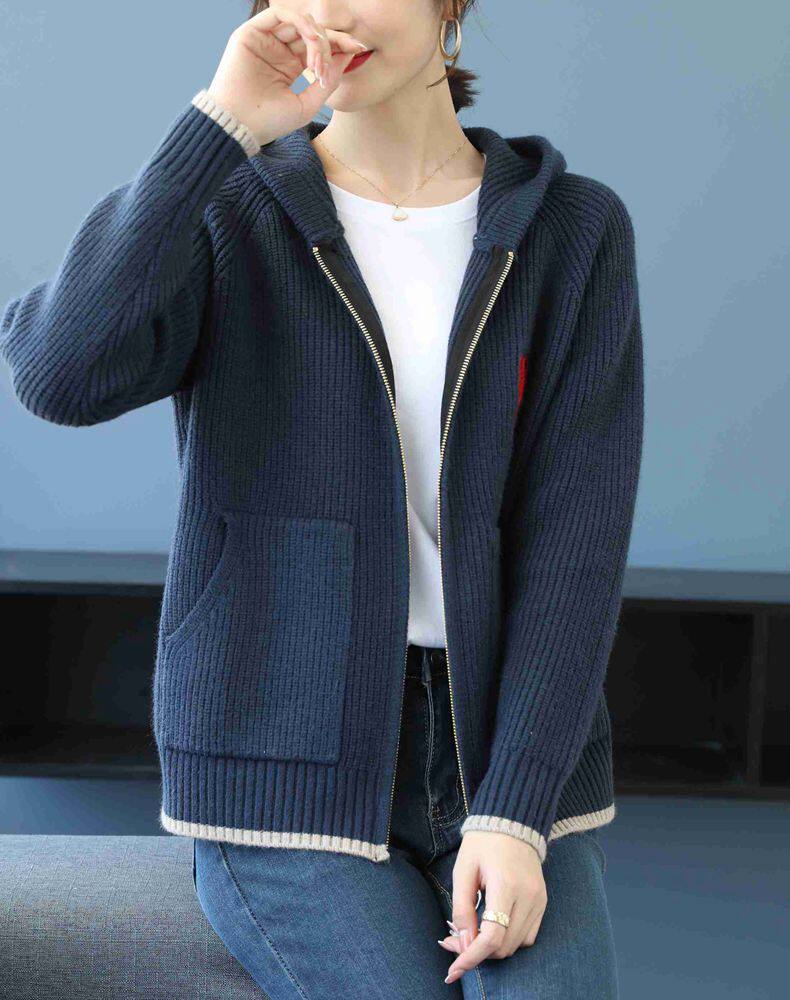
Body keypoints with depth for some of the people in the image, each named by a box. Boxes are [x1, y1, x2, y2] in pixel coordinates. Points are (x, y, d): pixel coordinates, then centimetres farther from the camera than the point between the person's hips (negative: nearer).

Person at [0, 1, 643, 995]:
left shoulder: (574, 230, 2)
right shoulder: (224, 216, -1)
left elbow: (577, 529, -6)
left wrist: (514, 812, -16)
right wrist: (222, 125, -22)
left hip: (505, 756, 1)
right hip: (287, 764, -1)